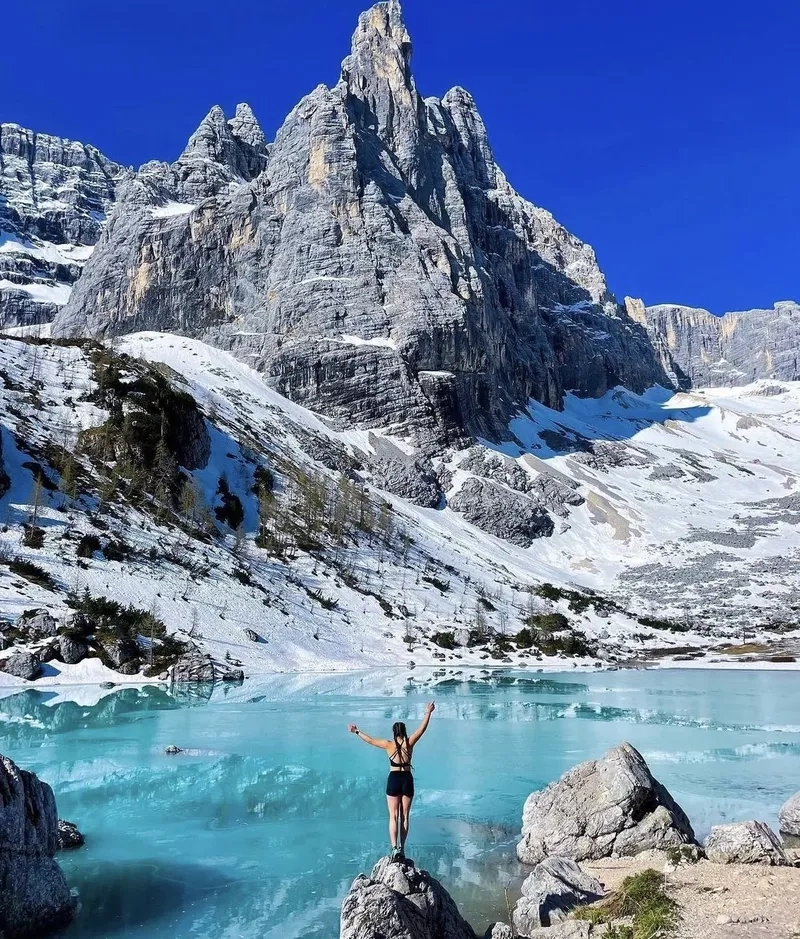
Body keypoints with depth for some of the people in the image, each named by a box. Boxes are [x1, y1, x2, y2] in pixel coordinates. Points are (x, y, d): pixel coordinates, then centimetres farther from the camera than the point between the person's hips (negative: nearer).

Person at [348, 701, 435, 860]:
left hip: (394, 780, -2)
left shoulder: (389, 744, -6)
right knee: (405, 816, 11)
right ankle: (402, 848, 15)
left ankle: (395, 848, -16)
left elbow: (370, 740, 3)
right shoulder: (409, 743, -4)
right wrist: (428, 713, 10)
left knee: (393, 816, -1)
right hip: (407, 779, 2)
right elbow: (422, 728, 1)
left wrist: (357, 732, 14)